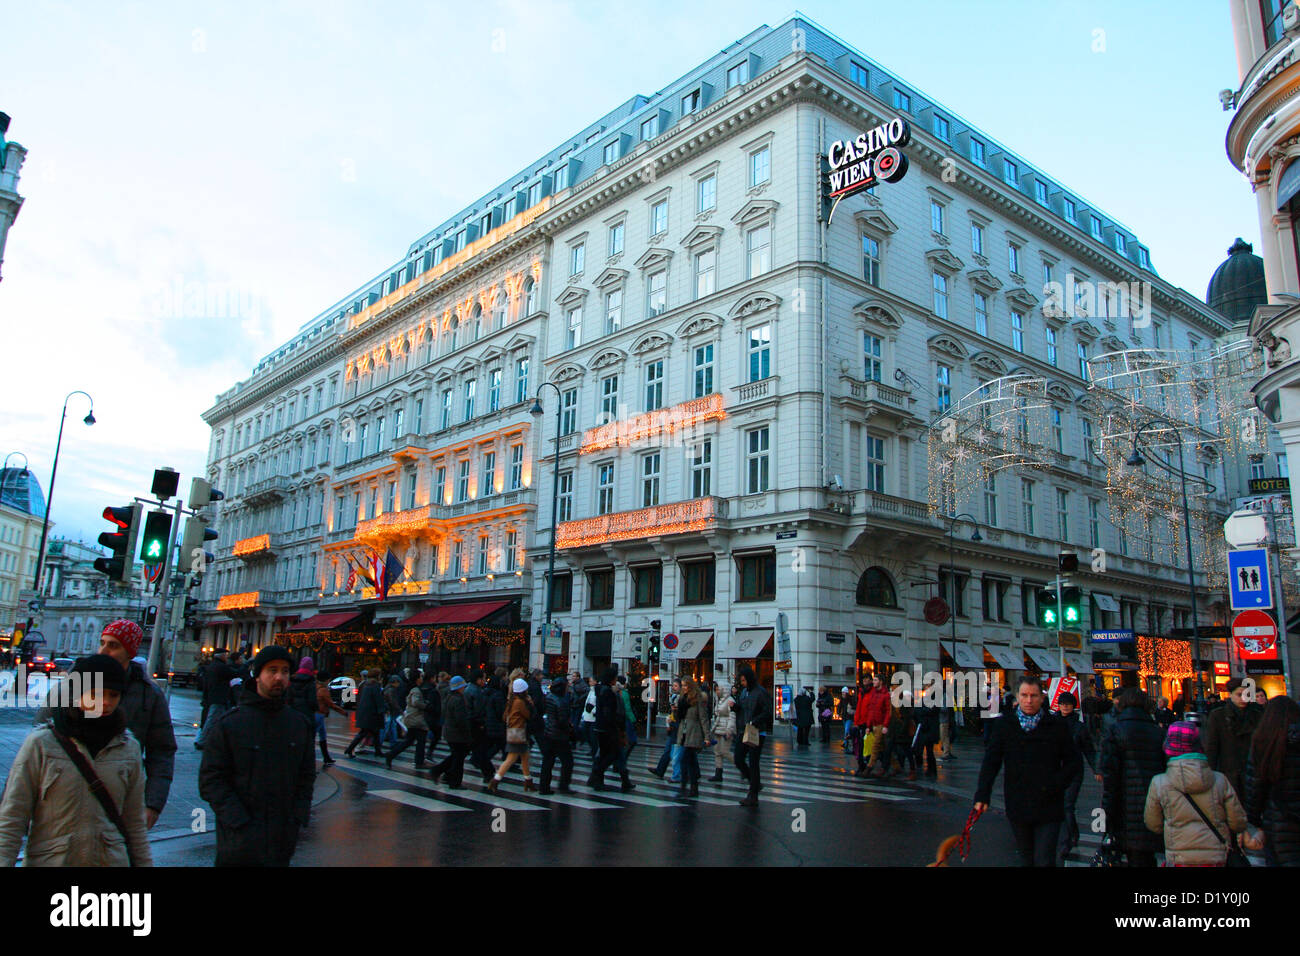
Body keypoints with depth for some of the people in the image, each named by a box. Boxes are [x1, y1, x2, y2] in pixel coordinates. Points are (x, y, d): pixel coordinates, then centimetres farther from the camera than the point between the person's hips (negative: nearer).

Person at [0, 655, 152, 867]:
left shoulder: (129, 748, 2)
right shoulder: (41, 743, -6)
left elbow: (135, 823, 7)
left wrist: (144, 863, 6)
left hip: (112, 860, 2)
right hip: (50, 859, -2)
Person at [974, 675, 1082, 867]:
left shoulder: (1056, 725, 0)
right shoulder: (1004, 724, 1)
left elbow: (1075, 761, 4)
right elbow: (991, 762, 0)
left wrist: (1056, 784, -10)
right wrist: (982, 795, -10)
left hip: (1048, 808, -2)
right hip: (1017, 807, 2)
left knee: (1044, 860, -3)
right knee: (1026, 859, 15)